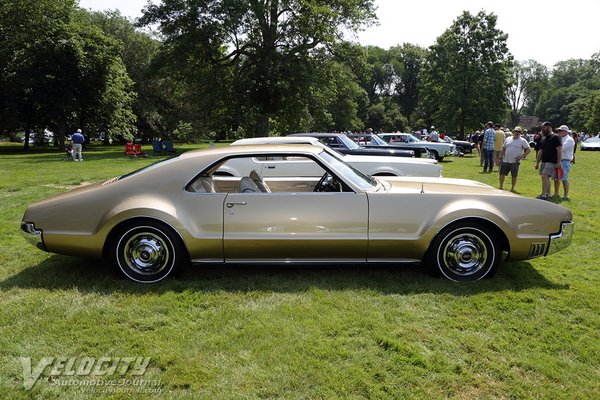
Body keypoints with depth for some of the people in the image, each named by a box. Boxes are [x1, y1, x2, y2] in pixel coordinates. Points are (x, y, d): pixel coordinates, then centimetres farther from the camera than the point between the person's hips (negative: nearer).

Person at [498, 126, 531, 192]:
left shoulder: (522, 141, 0)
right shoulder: (508, 139, 12)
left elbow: (529, 150, -4)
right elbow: (503, 149, 16)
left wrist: (522, 156, -13)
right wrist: (501, 157, 9)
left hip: (515, 162, -3)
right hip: (505, 161, 4)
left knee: (514, 175, 2)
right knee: (502, 173, 3)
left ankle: (512, 188, 13)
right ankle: (501, 187, 14)